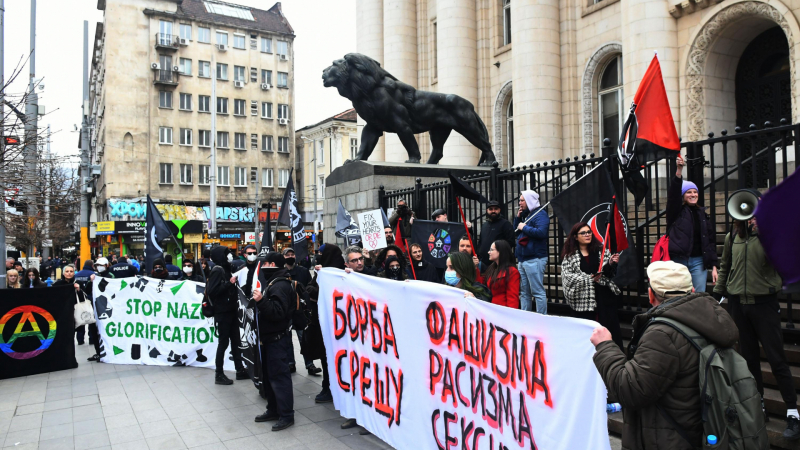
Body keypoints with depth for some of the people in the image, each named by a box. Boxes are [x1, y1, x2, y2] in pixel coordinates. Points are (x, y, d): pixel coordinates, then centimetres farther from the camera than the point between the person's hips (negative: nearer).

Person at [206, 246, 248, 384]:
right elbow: (211, 291, -24)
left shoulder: (226, 269, 14)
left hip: (231, 311, 9)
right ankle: (219, 375, 8)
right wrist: (229, 283, -21)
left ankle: (240, 370, 21)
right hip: (222, 312, -9)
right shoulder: (217, 270, -13)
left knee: (235, 341, 12)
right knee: (224, 342, -2)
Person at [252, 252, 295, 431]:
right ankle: (273, 410, 27)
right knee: (269, 375, 16)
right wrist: (260, 301, 12)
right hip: (269, 337, 11)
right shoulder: (273, 282, 16)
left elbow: (277, 312, -30)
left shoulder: (280, 285, -18)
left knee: (279, 376, -8)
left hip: (277, 339, -11)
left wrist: (261, 301, -34)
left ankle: (286, 415, -1)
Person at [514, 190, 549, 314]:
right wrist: (518, 218, 9)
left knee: (538, 292, -7)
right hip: (522, 259, 9)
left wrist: (524, 227, -13)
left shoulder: (540, 214, -8)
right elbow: (516, 232, 22)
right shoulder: (525, 214, 18)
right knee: (524, 293, 13)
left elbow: (541, 232, -23)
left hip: (534, 260, -9)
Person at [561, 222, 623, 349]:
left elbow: (610, 273, 7)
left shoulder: (602, 251, 9)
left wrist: (611, 264, -14)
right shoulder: (569, 256, 4)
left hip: (605, 297, 1)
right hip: (582, 300, -1)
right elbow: (568, 276, -6)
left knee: (611, 329, -1)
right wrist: (589, 279, -13)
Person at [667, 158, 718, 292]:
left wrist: (714, 267, 6)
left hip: (698, 261, 3)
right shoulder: (676, 212, 3)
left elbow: (711, 241, 11)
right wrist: (679, 170, -28)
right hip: (678, 260, -3)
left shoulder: (703, 214, 12)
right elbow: (673, 192, -15)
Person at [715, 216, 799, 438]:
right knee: (749, 357, 12)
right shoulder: (732, 237, 8)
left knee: (776, 357, -4)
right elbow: (725, 267, 17)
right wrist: (717, 293, 15)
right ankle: (757, 404, 24)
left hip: (764, 302, -4)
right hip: (738, 302, 4)